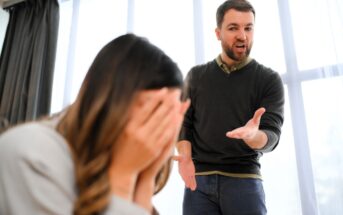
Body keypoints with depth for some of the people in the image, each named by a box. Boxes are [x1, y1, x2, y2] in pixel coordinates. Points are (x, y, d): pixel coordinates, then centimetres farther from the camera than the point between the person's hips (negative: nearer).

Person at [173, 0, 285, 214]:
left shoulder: (269, 79, 2)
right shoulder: (196, 75, 9)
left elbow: (272, 135, -5)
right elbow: (183, 122, 9)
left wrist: (253, 136, -28)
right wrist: (185, 157, -9)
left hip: (243, 179, -1)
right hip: (199, 178, 2)